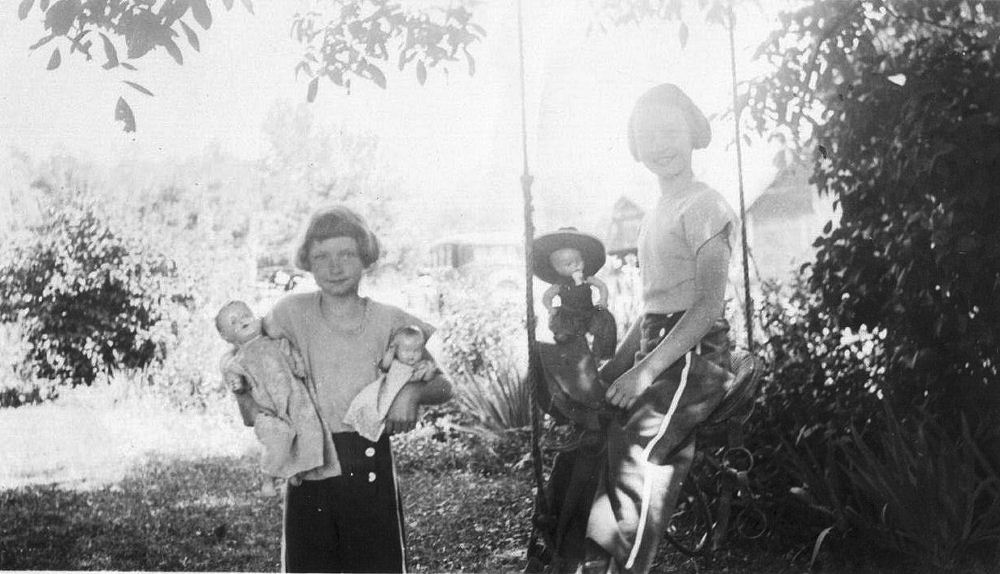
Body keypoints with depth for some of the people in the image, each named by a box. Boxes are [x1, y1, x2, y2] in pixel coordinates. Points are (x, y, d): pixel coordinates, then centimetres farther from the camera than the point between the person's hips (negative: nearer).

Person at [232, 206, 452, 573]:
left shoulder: (391, 322, 1)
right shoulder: (290, 313, 1)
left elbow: (445, 387, 7)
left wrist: (413, 392, -13)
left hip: (370, 472, 0)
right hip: (307, 477, 1)